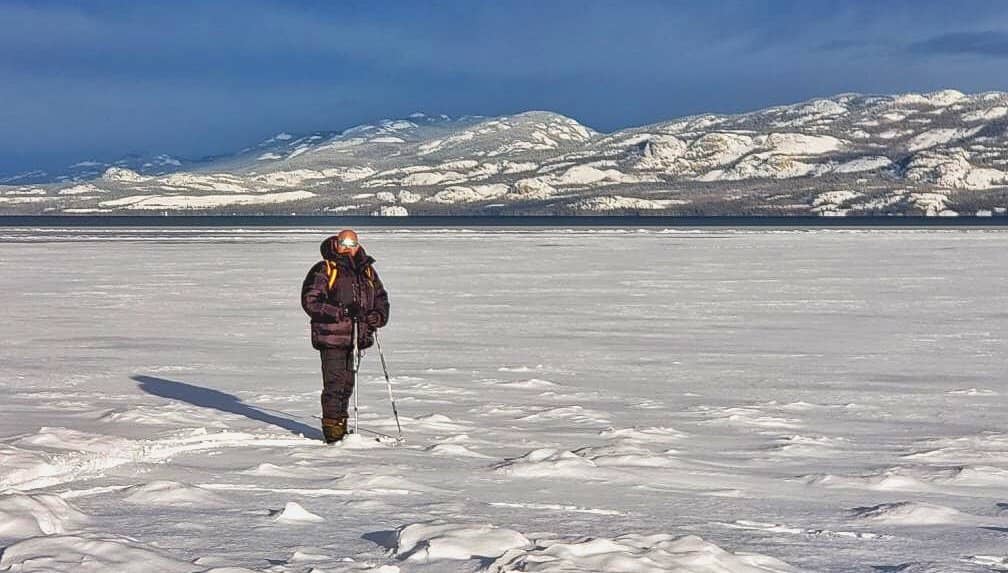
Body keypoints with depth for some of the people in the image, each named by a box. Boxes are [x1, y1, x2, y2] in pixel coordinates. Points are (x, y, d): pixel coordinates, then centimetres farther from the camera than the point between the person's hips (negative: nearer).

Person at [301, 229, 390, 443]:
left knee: (348, 383, 14)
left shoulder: (367, 271, 14)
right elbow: (310, 300, -13)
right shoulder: (324, 270, -5)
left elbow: (381, 297, 22)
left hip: (357, 337, 6)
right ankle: (332, 430, -1)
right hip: (332, 337, -6)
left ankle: (341, 424, 25)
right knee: (334, 383, -8)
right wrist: (341, 312, -21)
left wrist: (379, 315, 0)